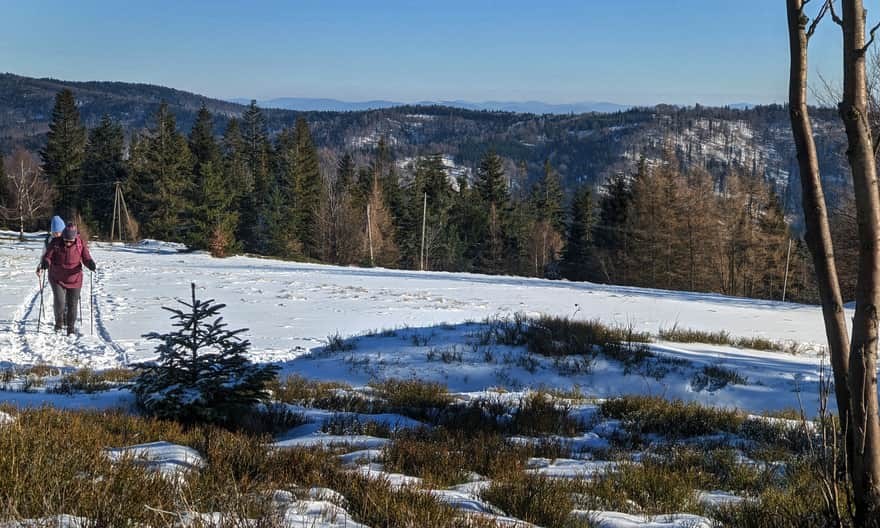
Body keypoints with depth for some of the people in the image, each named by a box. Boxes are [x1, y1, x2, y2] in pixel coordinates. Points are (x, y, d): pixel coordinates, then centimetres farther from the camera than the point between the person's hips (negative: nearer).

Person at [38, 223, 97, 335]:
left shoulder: (81, 244, -9)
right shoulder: (55, 243, -11)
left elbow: (86, 259, -7)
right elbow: (47, 257, -9)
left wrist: (91, 264, -29)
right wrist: (45, 263, -32)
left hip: (74, 279, 1)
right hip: (57, 279, -1)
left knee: (72, 305, 6)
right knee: (59, 303, -12)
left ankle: (71, 327, 24)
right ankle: (59, 322, 17)